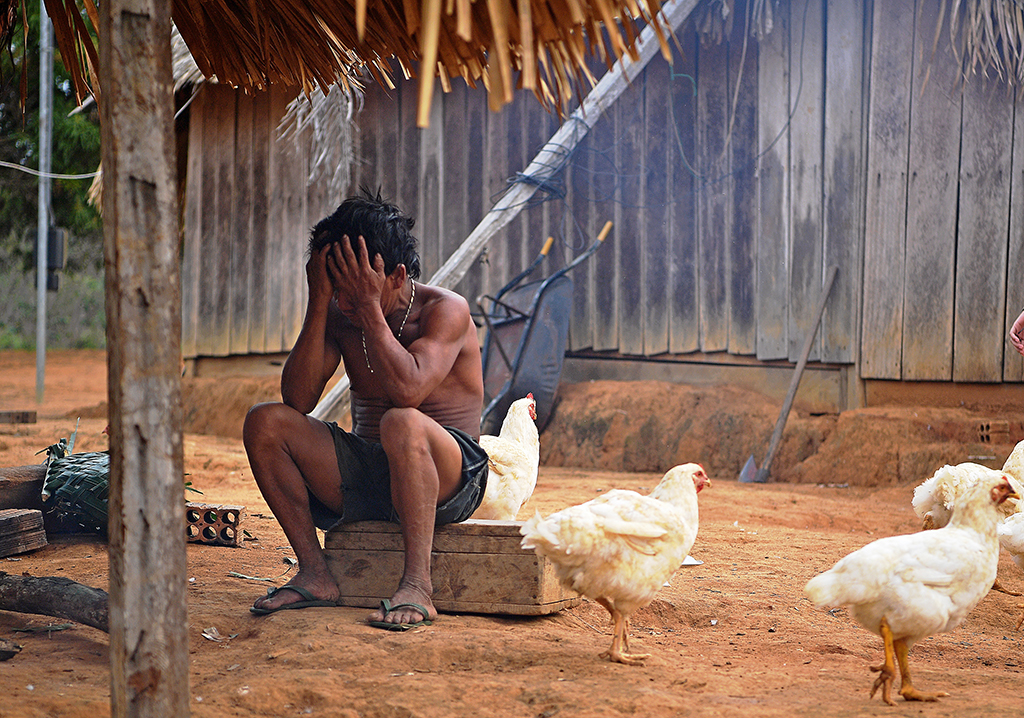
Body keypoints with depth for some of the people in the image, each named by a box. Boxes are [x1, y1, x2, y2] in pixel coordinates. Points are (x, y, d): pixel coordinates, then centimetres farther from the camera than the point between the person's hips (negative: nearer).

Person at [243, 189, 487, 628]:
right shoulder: (339, 315, 4)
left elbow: (407, 390, -29)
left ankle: (417, 585, -36)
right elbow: (297, 400, -9)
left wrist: (369, 307, -24)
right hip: (363, 477, 6)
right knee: (265, 422, -12)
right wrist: (319, 302, -13)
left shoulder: (446, 311, -10)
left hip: (450, 477, -6)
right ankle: (315, 574, -12)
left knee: (402, 423, -38)